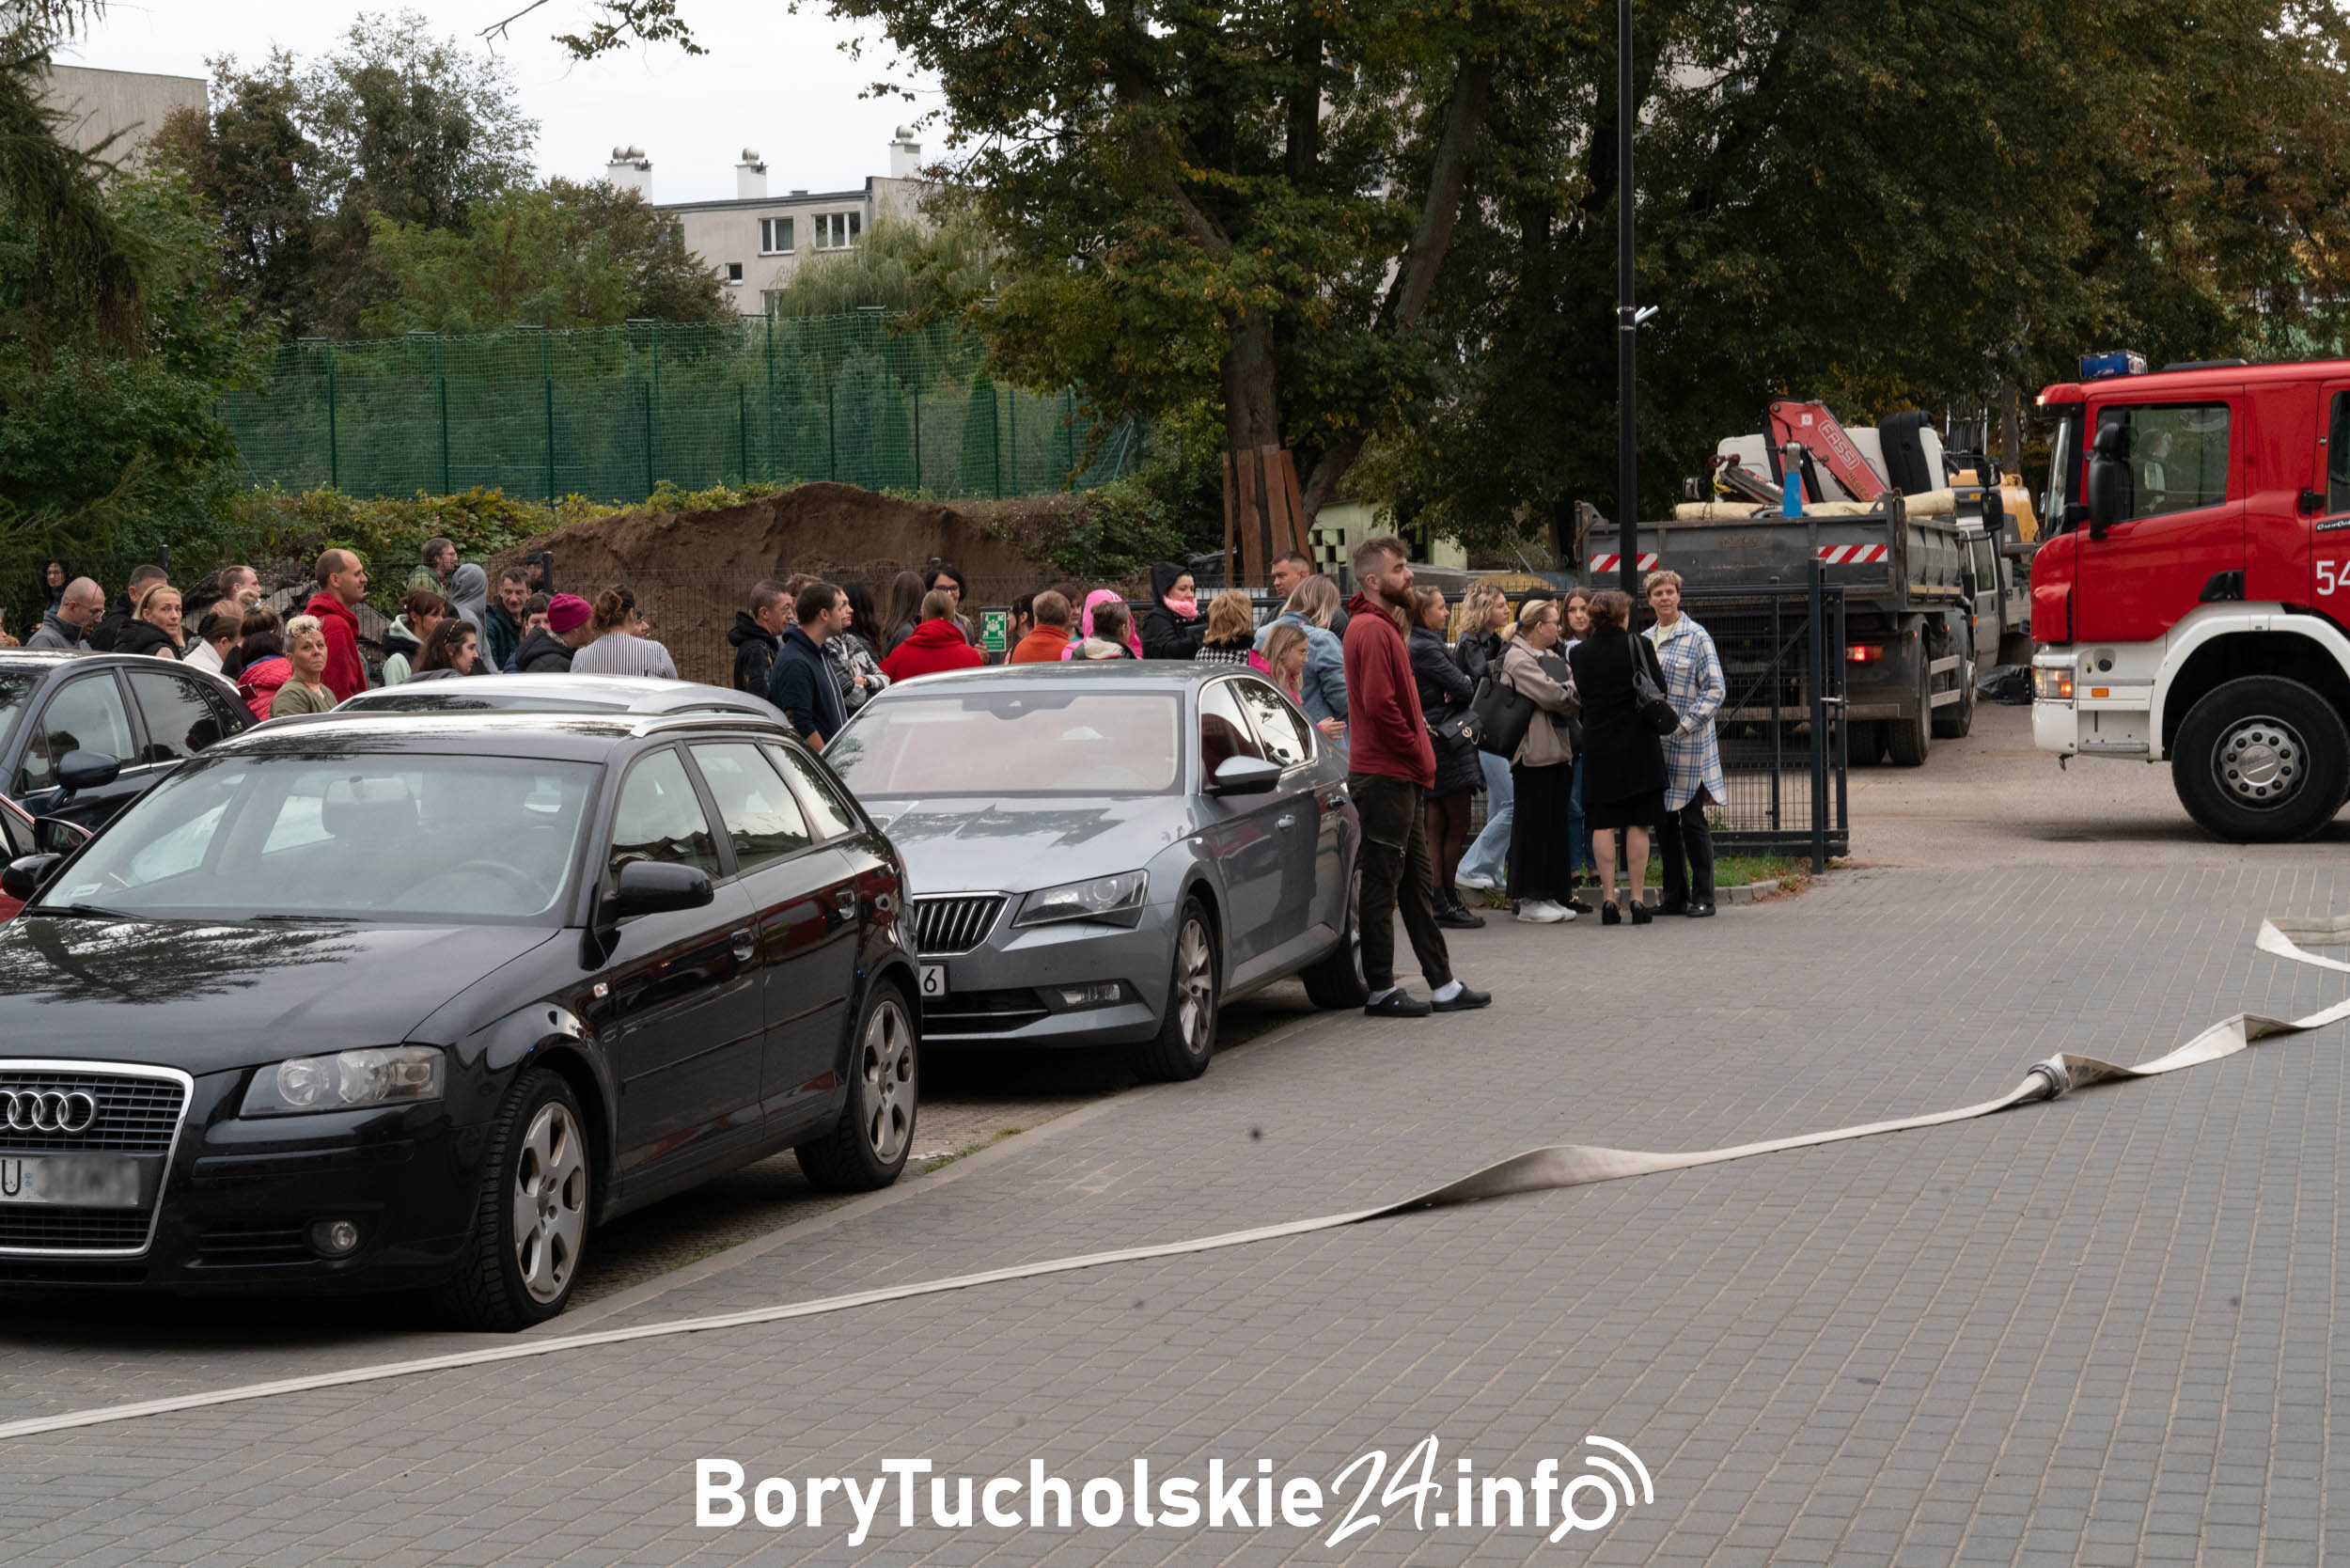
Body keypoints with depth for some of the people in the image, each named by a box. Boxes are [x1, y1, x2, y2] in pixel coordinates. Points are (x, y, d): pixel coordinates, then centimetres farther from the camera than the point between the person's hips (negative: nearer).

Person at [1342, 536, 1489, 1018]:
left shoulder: (1383, 626, 19)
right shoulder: (1371, 629, -14)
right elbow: (1378, 705, -23)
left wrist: (1420, 759, 11)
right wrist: (1418, 755, -14)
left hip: (1401, 778, 11)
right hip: (1384, 778, -11)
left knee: (1416, 885, 13)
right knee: (1381, 885, -4)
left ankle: (1442, 984, 18)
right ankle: (1381, 991, 1)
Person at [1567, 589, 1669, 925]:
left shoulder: (1579, 653, 0)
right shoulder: (1638, 645, -8)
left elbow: (1579, 695, 6)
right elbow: (1659, 689, -5)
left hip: (1598, 746, 2)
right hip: (1637, 745, -2)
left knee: (1603, 825, 6)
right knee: (1637, 825, 4)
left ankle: (1608, 898, 1)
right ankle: (1636, 900, 3)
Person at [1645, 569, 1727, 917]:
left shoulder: (1696, 637, -5)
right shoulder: (1645, 640, 13)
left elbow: (1715, 689, -9)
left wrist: (1683, 725, -16)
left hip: (1687, 745, -6)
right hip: (1653, 745, 6)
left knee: (1692, 821, -3)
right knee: (1664, 822, 8)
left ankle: (1702, 897, 4)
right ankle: (1675, 896, 16)